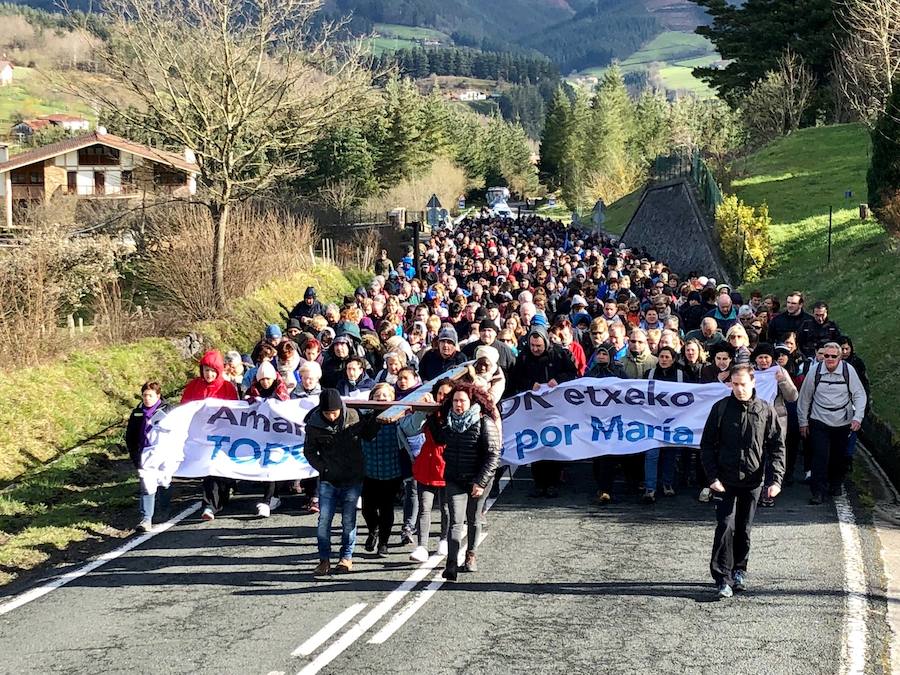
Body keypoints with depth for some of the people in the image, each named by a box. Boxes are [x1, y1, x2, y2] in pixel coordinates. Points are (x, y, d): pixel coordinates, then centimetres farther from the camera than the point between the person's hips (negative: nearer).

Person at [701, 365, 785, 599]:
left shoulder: (766, 411, 1)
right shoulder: (721, 408, -2)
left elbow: (777, 447, 3)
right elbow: (707, 444, 1)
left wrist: (776, 480, -7)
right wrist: (712, 477, -9)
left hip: (753, 481, 2)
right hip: (726, 481, -2)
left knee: (744, 529, 11)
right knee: (725, 527, -10)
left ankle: (739, 571, 26)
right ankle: (723, 578, -8)